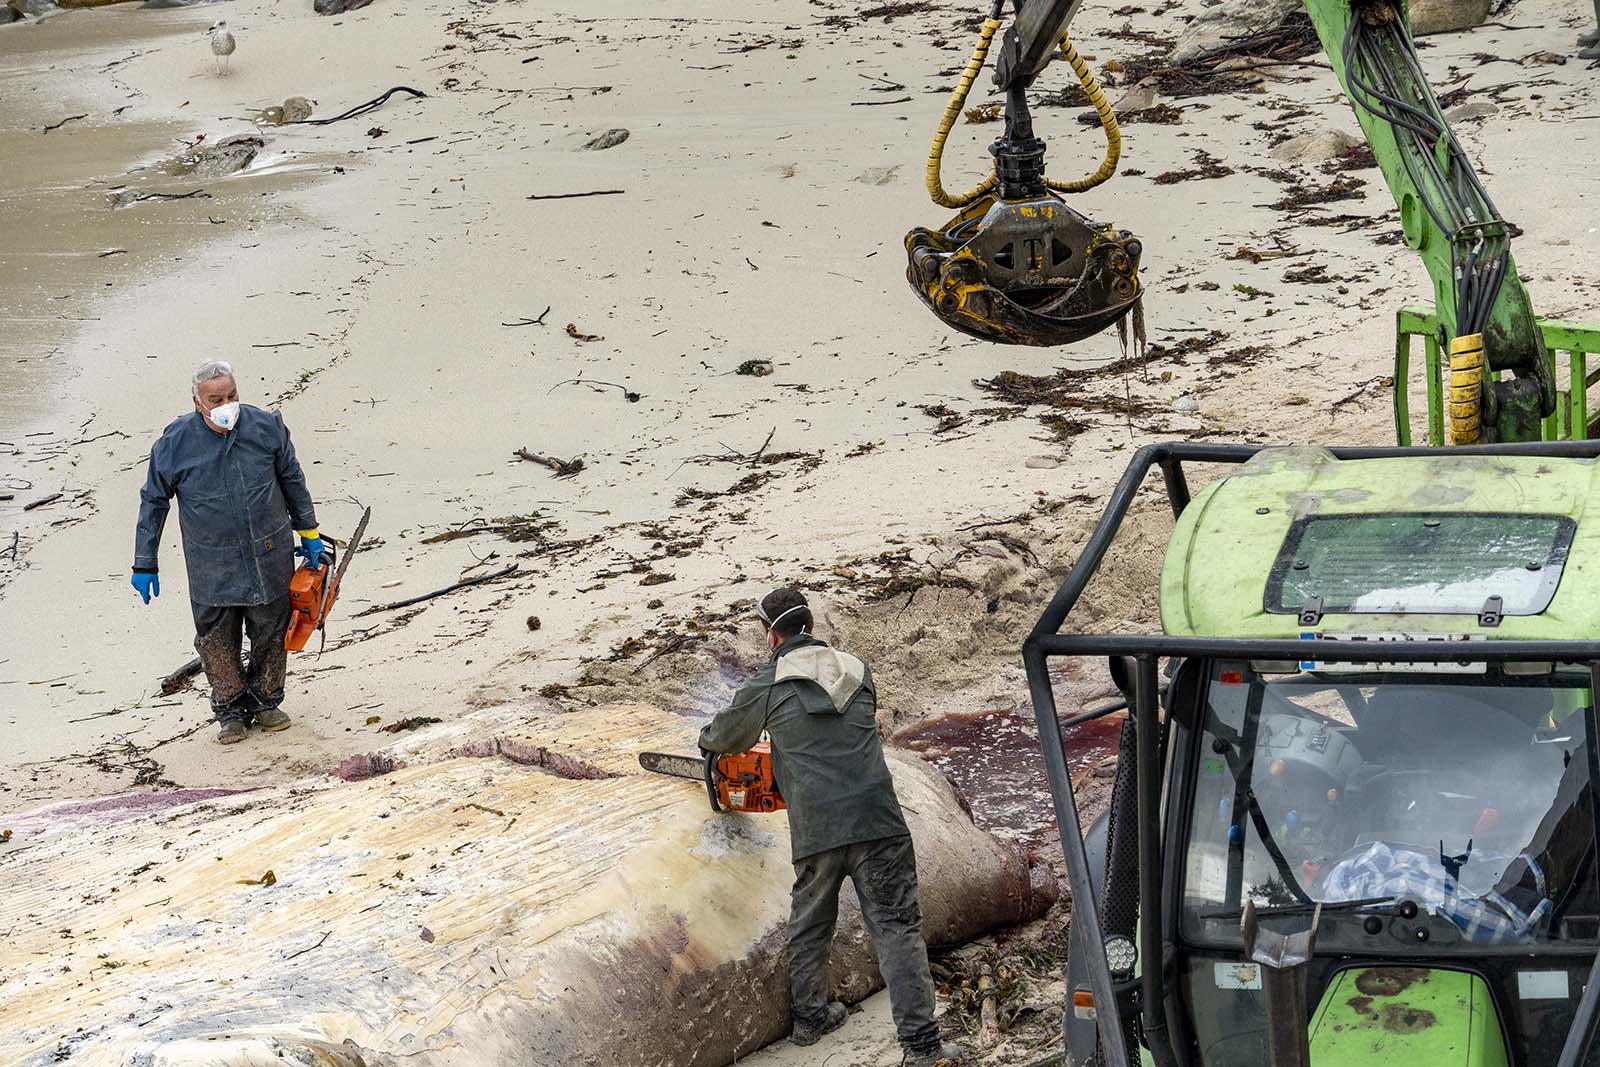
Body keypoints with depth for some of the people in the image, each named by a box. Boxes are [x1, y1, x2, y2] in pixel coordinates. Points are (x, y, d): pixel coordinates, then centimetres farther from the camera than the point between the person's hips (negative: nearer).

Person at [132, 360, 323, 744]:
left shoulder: (266, 426, -8)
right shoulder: (175, 442, -12)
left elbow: (292, 480, 8)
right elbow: (153, 501, 0)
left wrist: (308, 533, 14)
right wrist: (144, 565, 3)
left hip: (269, 557, 1)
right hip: (212, 566, -1)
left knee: (271, 633, 12)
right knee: (218, 642, 5)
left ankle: (265, 700, 32)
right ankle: (231, 710, 23)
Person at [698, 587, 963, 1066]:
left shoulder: (766, 686, 4)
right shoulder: (856, 670, 12)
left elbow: (723, 737, 23)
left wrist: (708, 738, 47)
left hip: (815, 829, -1)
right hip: (877, 822, 1)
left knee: (809, 927, 20)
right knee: (897, 928, 0)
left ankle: (809, 1017, 35)